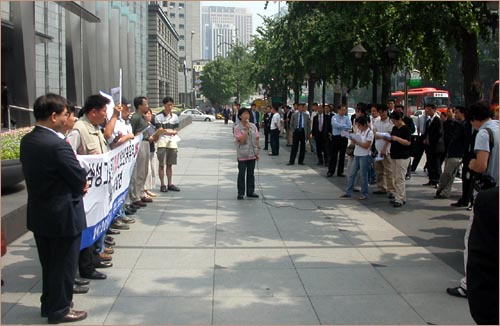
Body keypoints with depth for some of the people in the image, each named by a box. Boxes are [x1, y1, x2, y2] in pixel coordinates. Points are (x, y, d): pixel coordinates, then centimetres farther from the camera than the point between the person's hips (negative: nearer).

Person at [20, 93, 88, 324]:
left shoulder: (27, 141, 1)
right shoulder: (58, 145, -25)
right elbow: (81, 179, -20)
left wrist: (78, 184, 1)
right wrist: (81, 184, 4)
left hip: (38, 213, 8)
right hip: (63, 215, -8)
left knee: (49, 263, 22)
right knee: (64, 265, 9)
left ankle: (49, 303, 37)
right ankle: (59, 310, 22)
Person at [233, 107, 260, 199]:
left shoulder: (253, 126, 3)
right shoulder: (237, 128, -9)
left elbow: (256, 139, 7)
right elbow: (242, 140, -20)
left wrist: (257, 152, 6)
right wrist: (247, 129, -21)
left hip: (252, 154, 4)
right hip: (242, 155, -4)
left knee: (251, 174, 12)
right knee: (241, 174, 4)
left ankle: (250, 192, 21)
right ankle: (240, 193, 12)